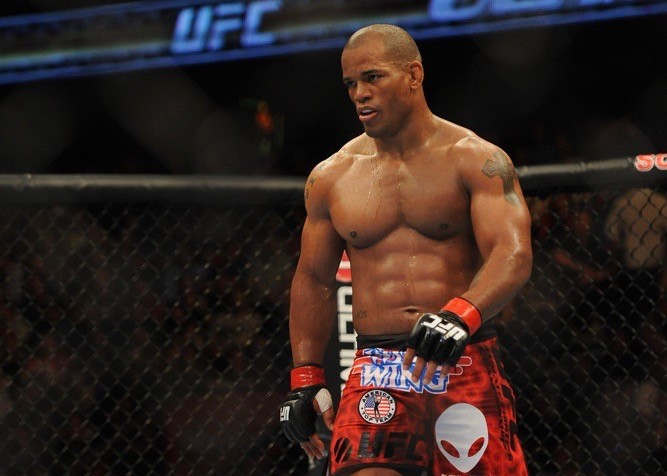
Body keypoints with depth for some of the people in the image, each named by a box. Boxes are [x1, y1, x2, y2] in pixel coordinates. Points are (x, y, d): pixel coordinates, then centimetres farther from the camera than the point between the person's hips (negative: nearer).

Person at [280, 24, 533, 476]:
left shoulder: (475, 160, 0)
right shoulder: (330, 178, 13)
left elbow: (513, 255, -12)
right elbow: (314, 280, 21)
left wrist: (459, 317, -31)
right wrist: (305, 378, 14)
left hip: (465, 367, -2)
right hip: (375, 376, 2)